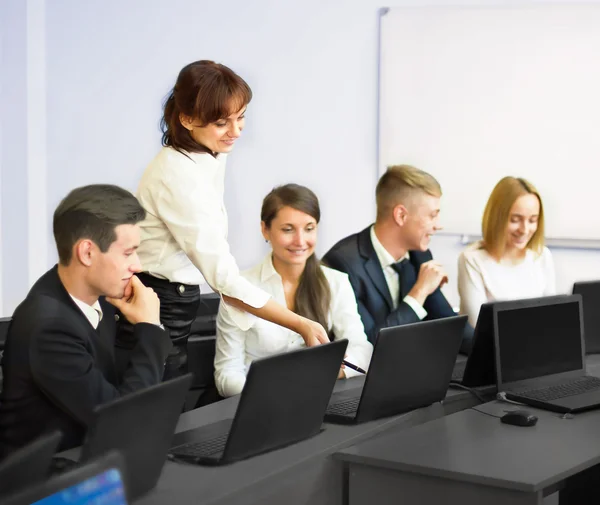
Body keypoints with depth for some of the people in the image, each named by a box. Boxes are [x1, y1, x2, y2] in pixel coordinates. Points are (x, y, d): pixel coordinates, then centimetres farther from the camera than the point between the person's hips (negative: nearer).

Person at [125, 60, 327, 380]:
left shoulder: (212, 156, 3)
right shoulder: (179, 176, -24)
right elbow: (222, 276, -25)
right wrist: (301, 325, -26)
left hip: (176, 303, 9)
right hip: (155, 312, -9)